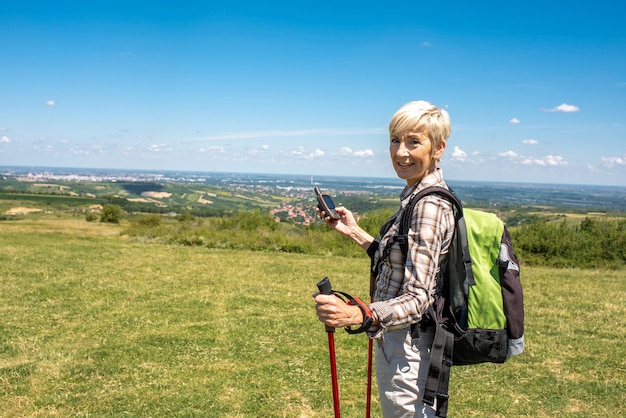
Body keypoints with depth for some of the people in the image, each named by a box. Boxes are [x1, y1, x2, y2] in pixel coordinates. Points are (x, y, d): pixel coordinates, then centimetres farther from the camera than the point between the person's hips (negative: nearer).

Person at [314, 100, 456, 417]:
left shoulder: (427, 205, -24)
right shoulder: (417, 195, 6)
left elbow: (418, 298, -29)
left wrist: (355, 314, -44)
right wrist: (353, 231, 11)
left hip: (406, 350, -10)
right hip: (399, 342, 10)